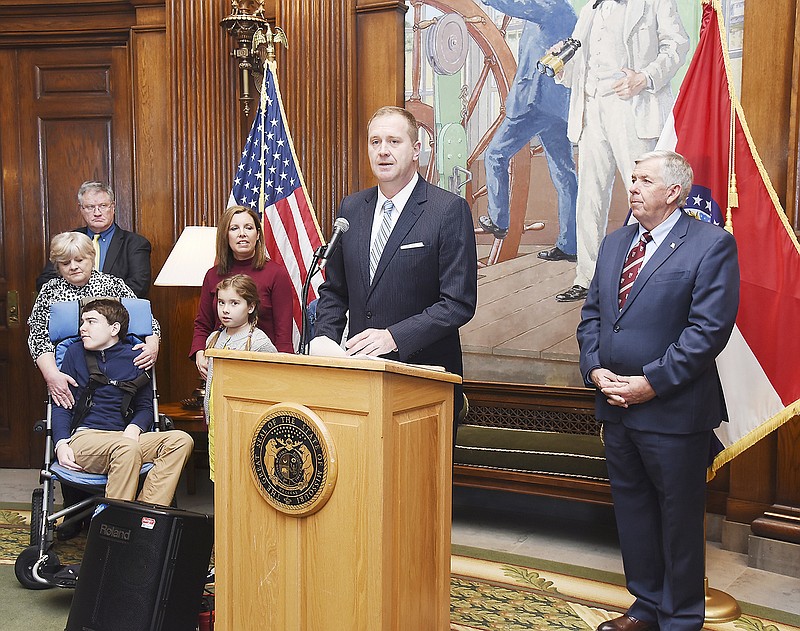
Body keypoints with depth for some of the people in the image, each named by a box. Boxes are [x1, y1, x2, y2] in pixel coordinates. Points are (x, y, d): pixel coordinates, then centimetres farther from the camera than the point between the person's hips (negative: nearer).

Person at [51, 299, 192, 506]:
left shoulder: (135, 358, 14)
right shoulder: (75, 353, 13)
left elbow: (145, 407, 17)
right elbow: (61, 406, 11)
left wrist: (134, 428, -6)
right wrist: (61, 444, -6)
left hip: (125, 437, 3)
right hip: (84, 437, -3)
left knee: (181, 440, -24)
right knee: (127, 448, -36)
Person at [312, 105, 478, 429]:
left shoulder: (450, 209, -8)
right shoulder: (351, 207, 10)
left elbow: (460, 302, -13)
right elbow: (333, 290, 17)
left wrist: (394, 336, -21)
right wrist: (325, 342, 0)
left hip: (425, 374, -4)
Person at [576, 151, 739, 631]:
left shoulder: (711, 244, -9)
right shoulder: (614, 243, 12)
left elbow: (709, 328, -17)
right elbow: (592, 312, 12)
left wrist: (650, 382, -19)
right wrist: (595, 369, -4)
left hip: (673, 410, -7)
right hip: (617, 408, 7)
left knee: (679, 517, 7)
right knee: (632, 509, 17)